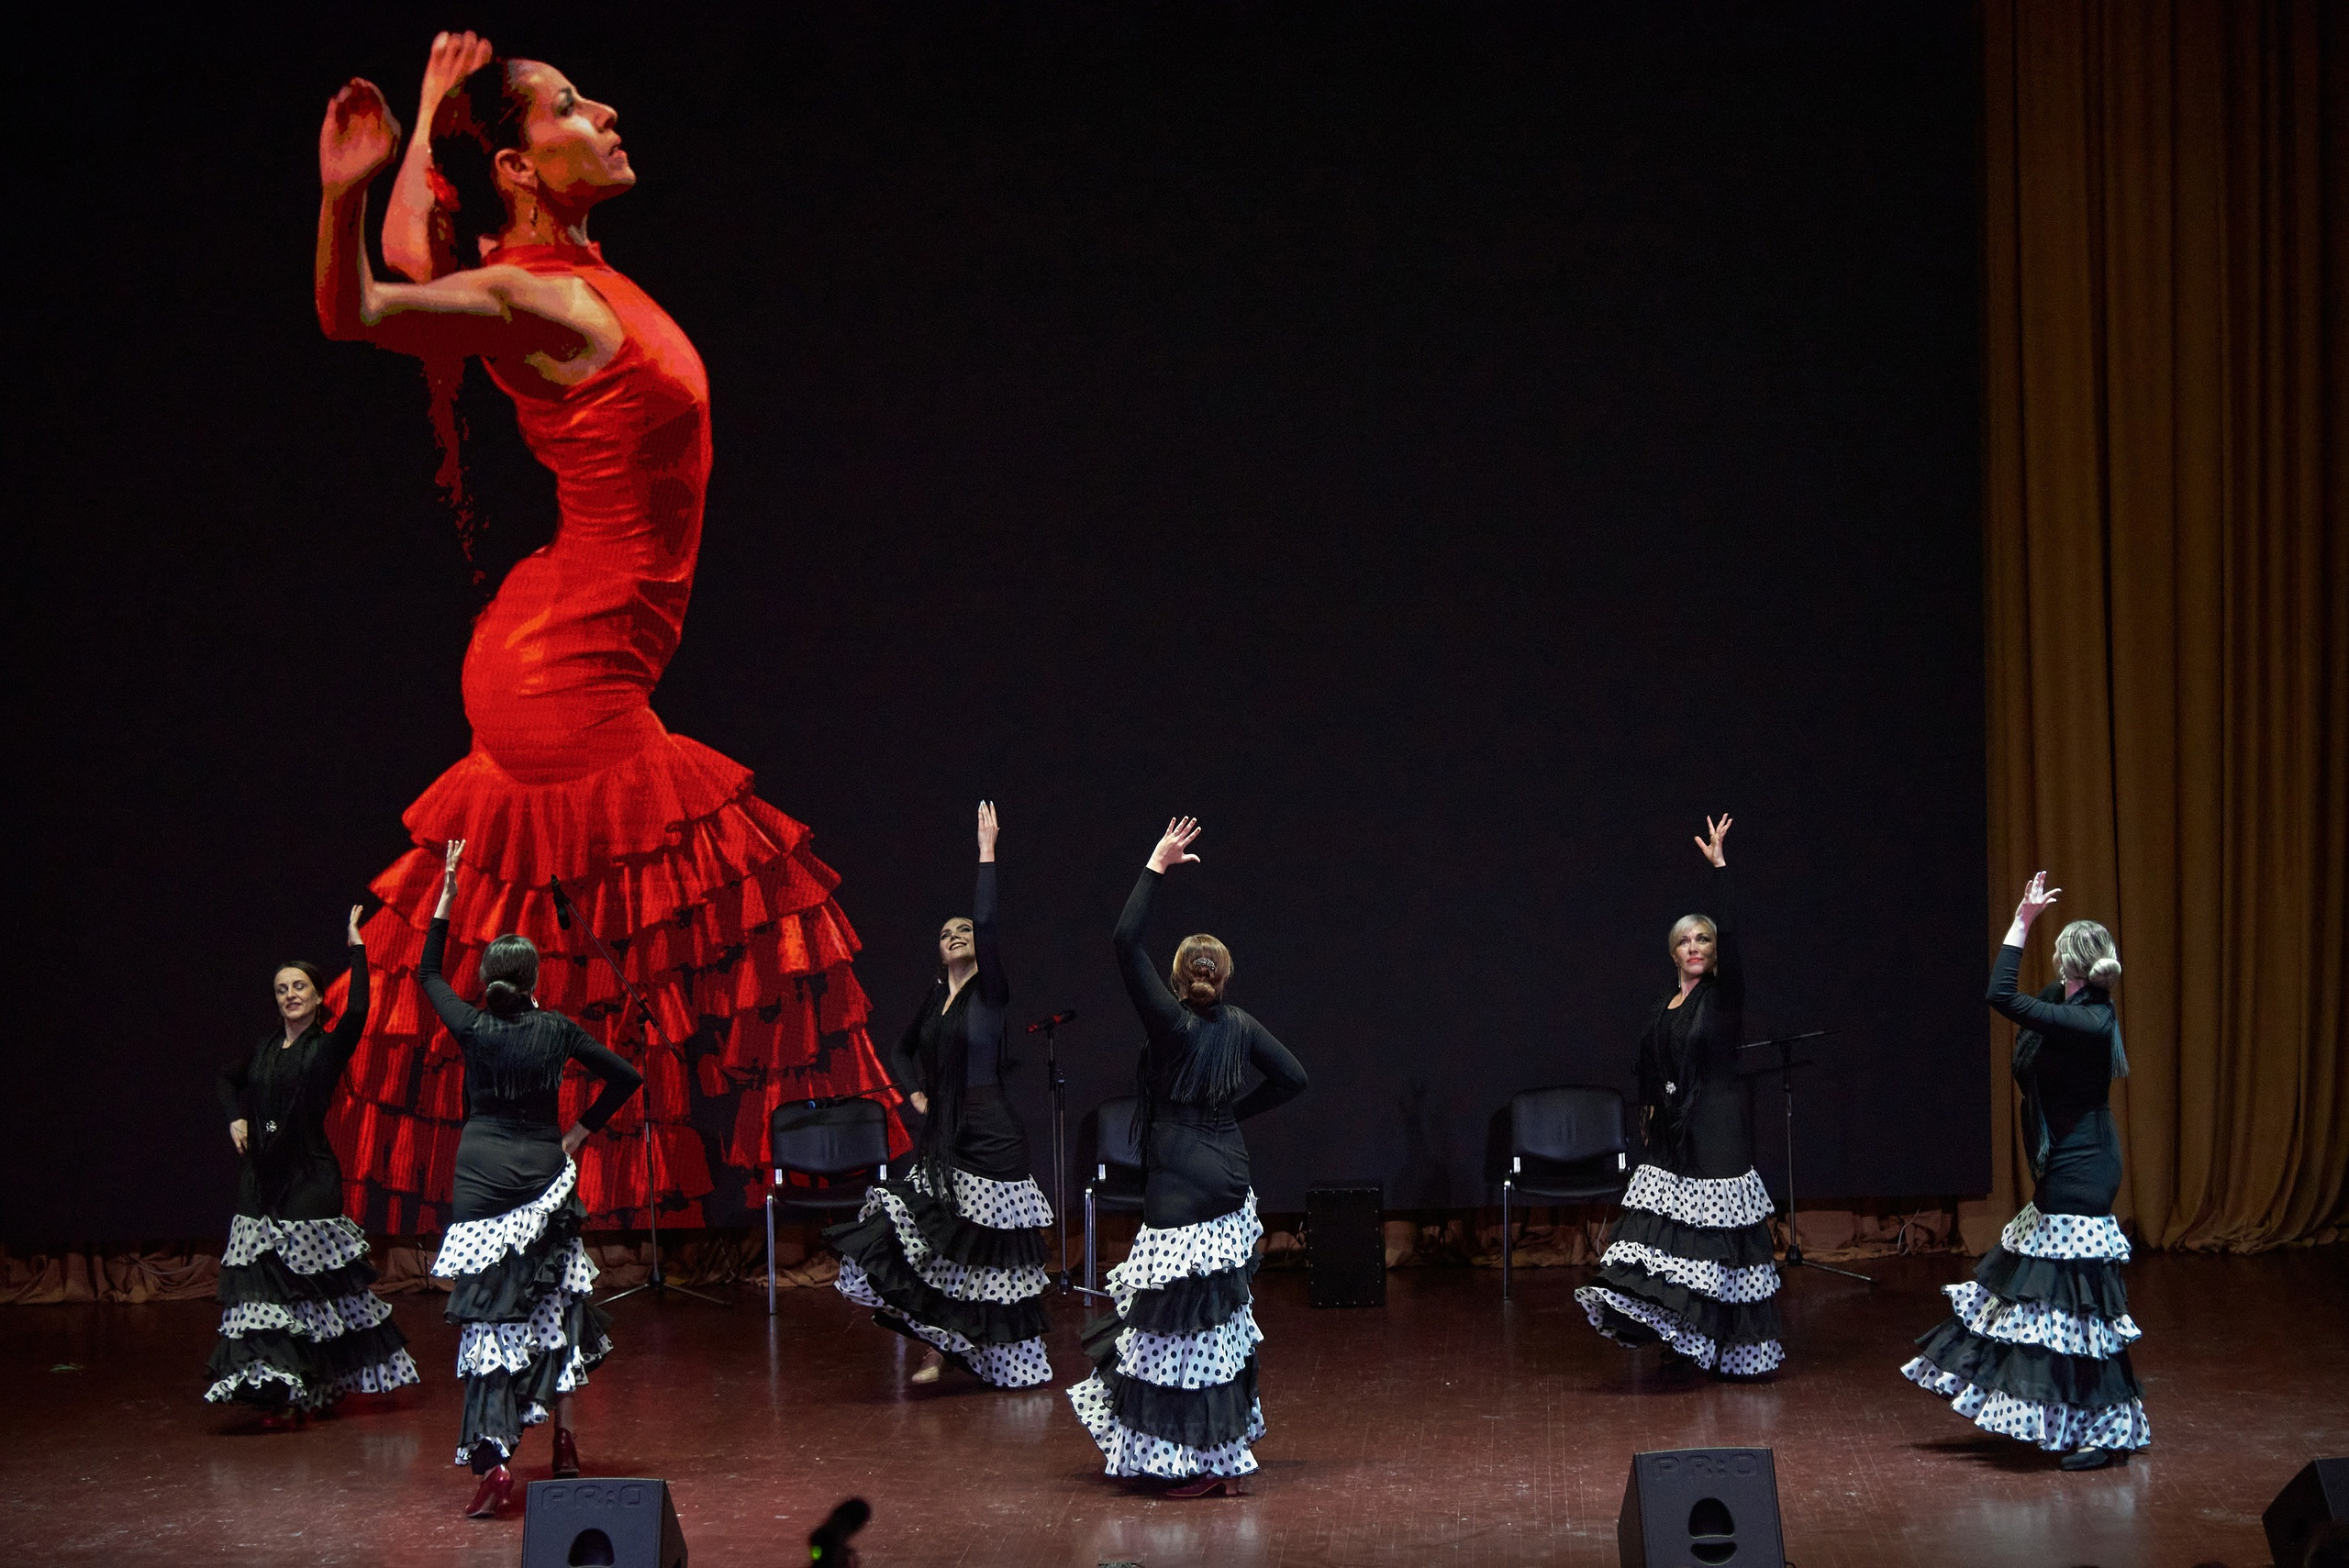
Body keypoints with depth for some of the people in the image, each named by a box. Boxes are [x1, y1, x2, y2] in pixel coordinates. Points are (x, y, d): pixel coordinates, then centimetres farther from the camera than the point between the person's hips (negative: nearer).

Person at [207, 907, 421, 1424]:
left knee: (311, 1282, -1)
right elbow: (228, 1079, 31)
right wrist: (236, 1119, 14)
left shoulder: (328, 1047, -3)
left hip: (308, 1180, -5)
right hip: (262, 1181, 5)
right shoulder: (265, 1048, 12)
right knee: (260, 1284, -3)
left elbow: (357, 1011, -24)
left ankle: (300, 1393, 10)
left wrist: (357, 948, -21)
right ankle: (281, 1390, -1)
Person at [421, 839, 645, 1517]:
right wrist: (581, 1131, 9)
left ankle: (493, 1459, -15)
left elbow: (427, 973, 15)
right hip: (543, 1172, 1)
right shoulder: (556, 1029, -2)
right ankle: (563, 1436, 23)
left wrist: (447, 891, 18)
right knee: (553, 1301, 19)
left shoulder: (472, 1027, -3)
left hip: (481, 1171, -1)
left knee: (488, 1314, -4)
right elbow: (625, 1076, 3)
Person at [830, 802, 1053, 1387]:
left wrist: (987, 855, -20)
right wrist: (917, 1092, 13)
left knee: (989, 1253, -2)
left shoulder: (989, 990, -5)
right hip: (941, 1138, 6)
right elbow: (905, 1050, 31)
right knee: (922, 1241, -2)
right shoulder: (936, 998, 13)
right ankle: (936, 1348, 7)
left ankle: (1016, 1362, 8)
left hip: (988, 1139, -6)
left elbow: (988, 926, -21)